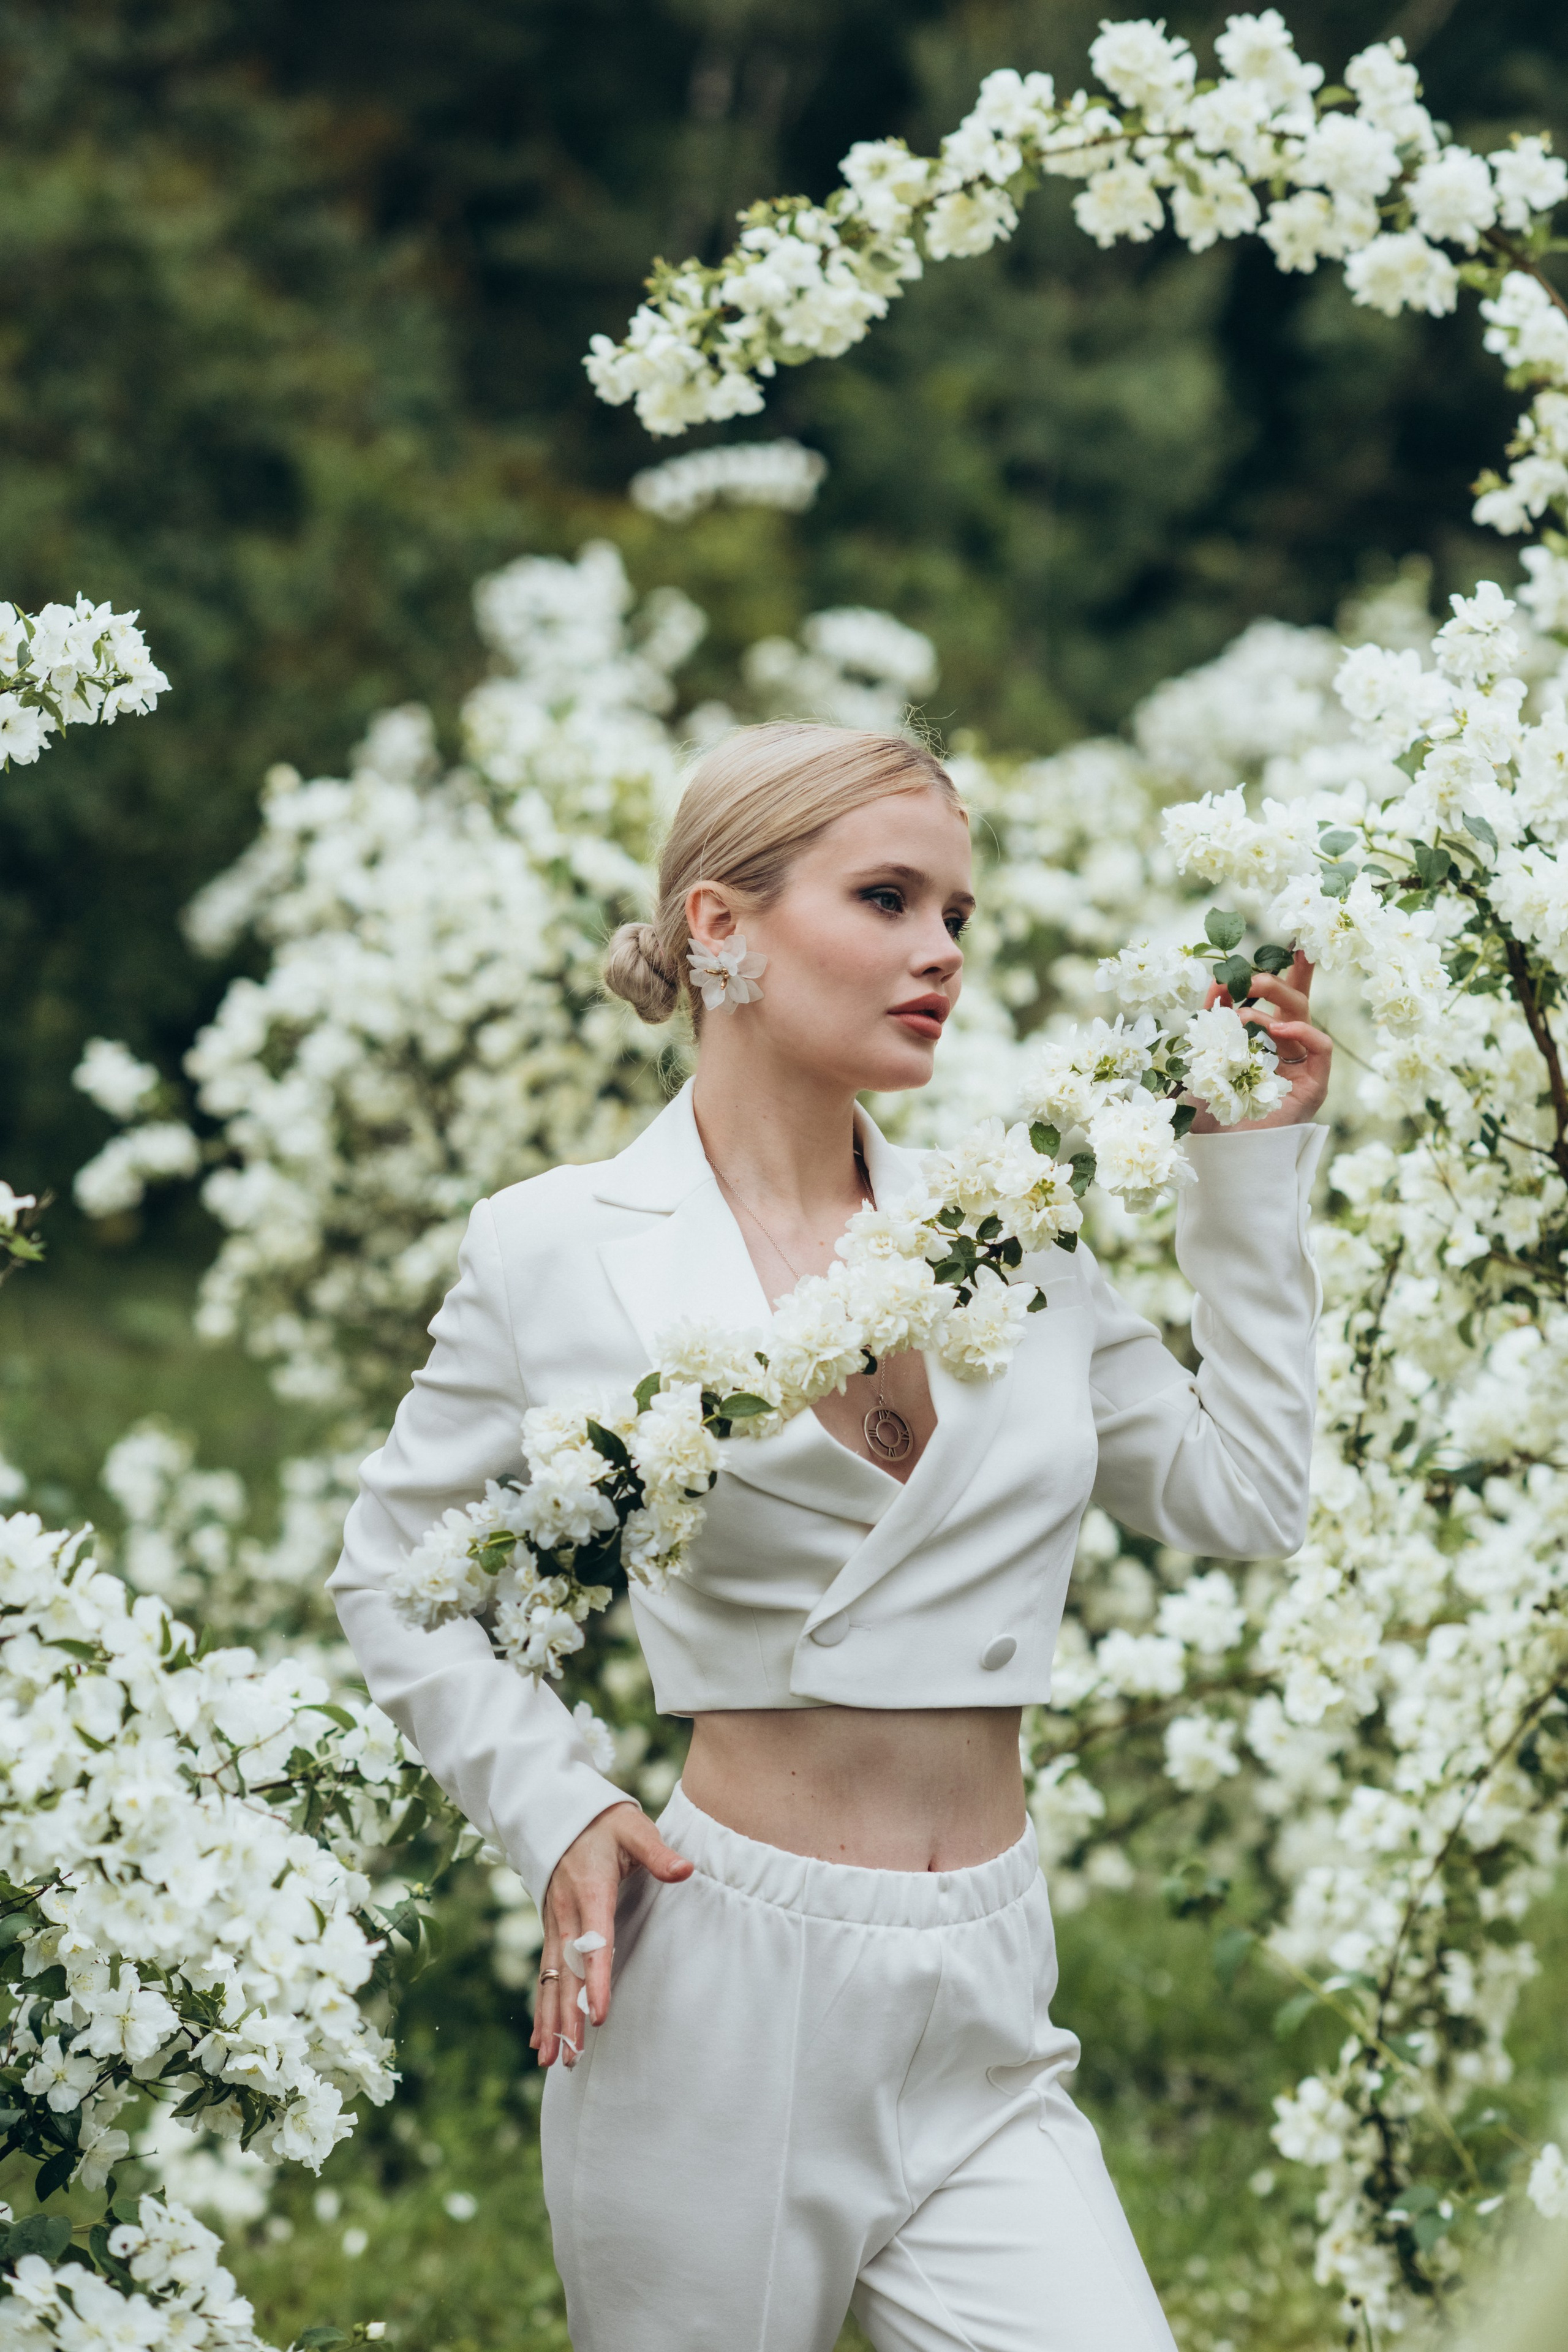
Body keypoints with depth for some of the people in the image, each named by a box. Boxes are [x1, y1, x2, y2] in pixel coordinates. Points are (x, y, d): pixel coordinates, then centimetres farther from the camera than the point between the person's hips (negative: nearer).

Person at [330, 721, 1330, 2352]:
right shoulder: (558, 1252, -2)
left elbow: (1241, 1498, 11)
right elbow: (392, 1572, 10)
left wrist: (1252, 1169, 9)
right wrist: (555, 1814, -2)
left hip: (985, 2031, 3)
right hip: (720, 1993, -3)